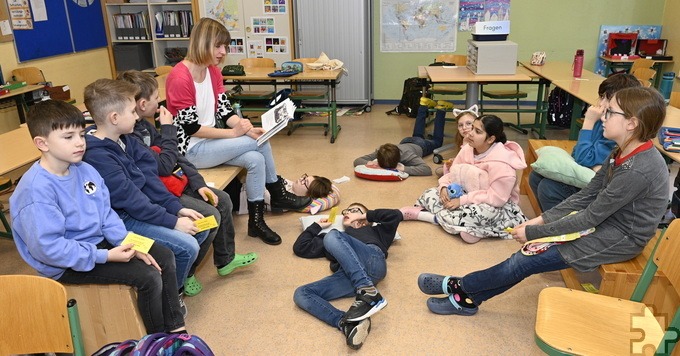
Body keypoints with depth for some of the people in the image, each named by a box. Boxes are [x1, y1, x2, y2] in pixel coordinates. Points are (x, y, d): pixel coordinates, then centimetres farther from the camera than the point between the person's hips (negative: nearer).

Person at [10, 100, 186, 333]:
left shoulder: (85, 170, 0)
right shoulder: (36, 190, -25)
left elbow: (106, 214, 6)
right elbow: (48, 248, -27)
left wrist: (130, 244, -7)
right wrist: (105, 256, -26)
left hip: (99, 241, 9)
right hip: (68, 264, -8)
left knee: (165, 257, 4)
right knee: (148, 276, -19)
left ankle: (175, 329, 15)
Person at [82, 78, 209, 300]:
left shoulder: (124, 139, 2)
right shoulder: (97, 156, -26)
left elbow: (148, 176, 3)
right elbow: (129, 199, -24)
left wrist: (176, 208, -3)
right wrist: (172, 222, -19)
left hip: (144, 204, 9)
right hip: (122, 219, -9)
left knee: (201, 229, 5)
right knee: (187, 246, -18)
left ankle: (180, 275, 26)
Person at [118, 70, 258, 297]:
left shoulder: (143, 124, 6)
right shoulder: (128, 136, -26)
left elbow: (175, 155, 9)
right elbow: (165, 166, -25)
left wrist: (198, 183, 2)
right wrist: (168, 129, -14)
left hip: (172, 184, 10)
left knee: (222, 201, 8)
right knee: (211, 216, -19)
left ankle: (225, 259, 26)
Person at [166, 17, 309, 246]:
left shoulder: (213, 72, 5)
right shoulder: (179, 78, -21)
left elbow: (226, 111, 2)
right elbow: (192, 128, -21)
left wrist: (248, 129, -17)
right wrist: (233, 133, -23)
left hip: (210, 141, 8)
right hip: (191, 150, -8)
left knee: (256, 159, -17)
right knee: (259, 142, -19)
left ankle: (256, 221, -1)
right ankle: (278, 194, 1)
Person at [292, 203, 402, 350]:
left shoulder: (372, 230, 38)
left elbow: (395, 215, 26)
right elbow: (300, 248, 40)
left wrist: (368, 215, 33)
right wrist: (317, 226, 45)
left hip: (372, 261, -3)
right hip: (348, 275, 3)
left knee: (332, 236, -28)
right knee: (301, 294, -19)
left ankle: (368, 293, -39)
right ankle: (347, 324, -42)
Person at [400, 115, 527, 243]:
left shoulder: (502, 163, -28)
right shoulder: (468, 148, -6)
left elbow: (496, 198, -30)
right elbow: (452, 173, 2)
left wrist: (462, 200, -31)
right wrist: (444, 187, -21)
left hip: (497, 205, -7)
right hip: (468, 194, 7)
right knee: (430, 195, -5)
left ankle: (418, 213, -23)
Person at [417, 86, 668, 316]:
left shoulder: (638, 170, -29)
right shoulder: (622, 153, 0)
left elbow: (591, 217, -24)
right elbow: (587, 195, 2)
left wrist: (534, 232, -18)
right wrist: (541, 220, -5)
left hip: (621, 239, -8)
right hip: (605, 222, 8)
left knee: (528, 259, -11)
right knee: (532, 251, -5)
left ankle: (459, 287, 4)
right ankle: (467, 299, 0)